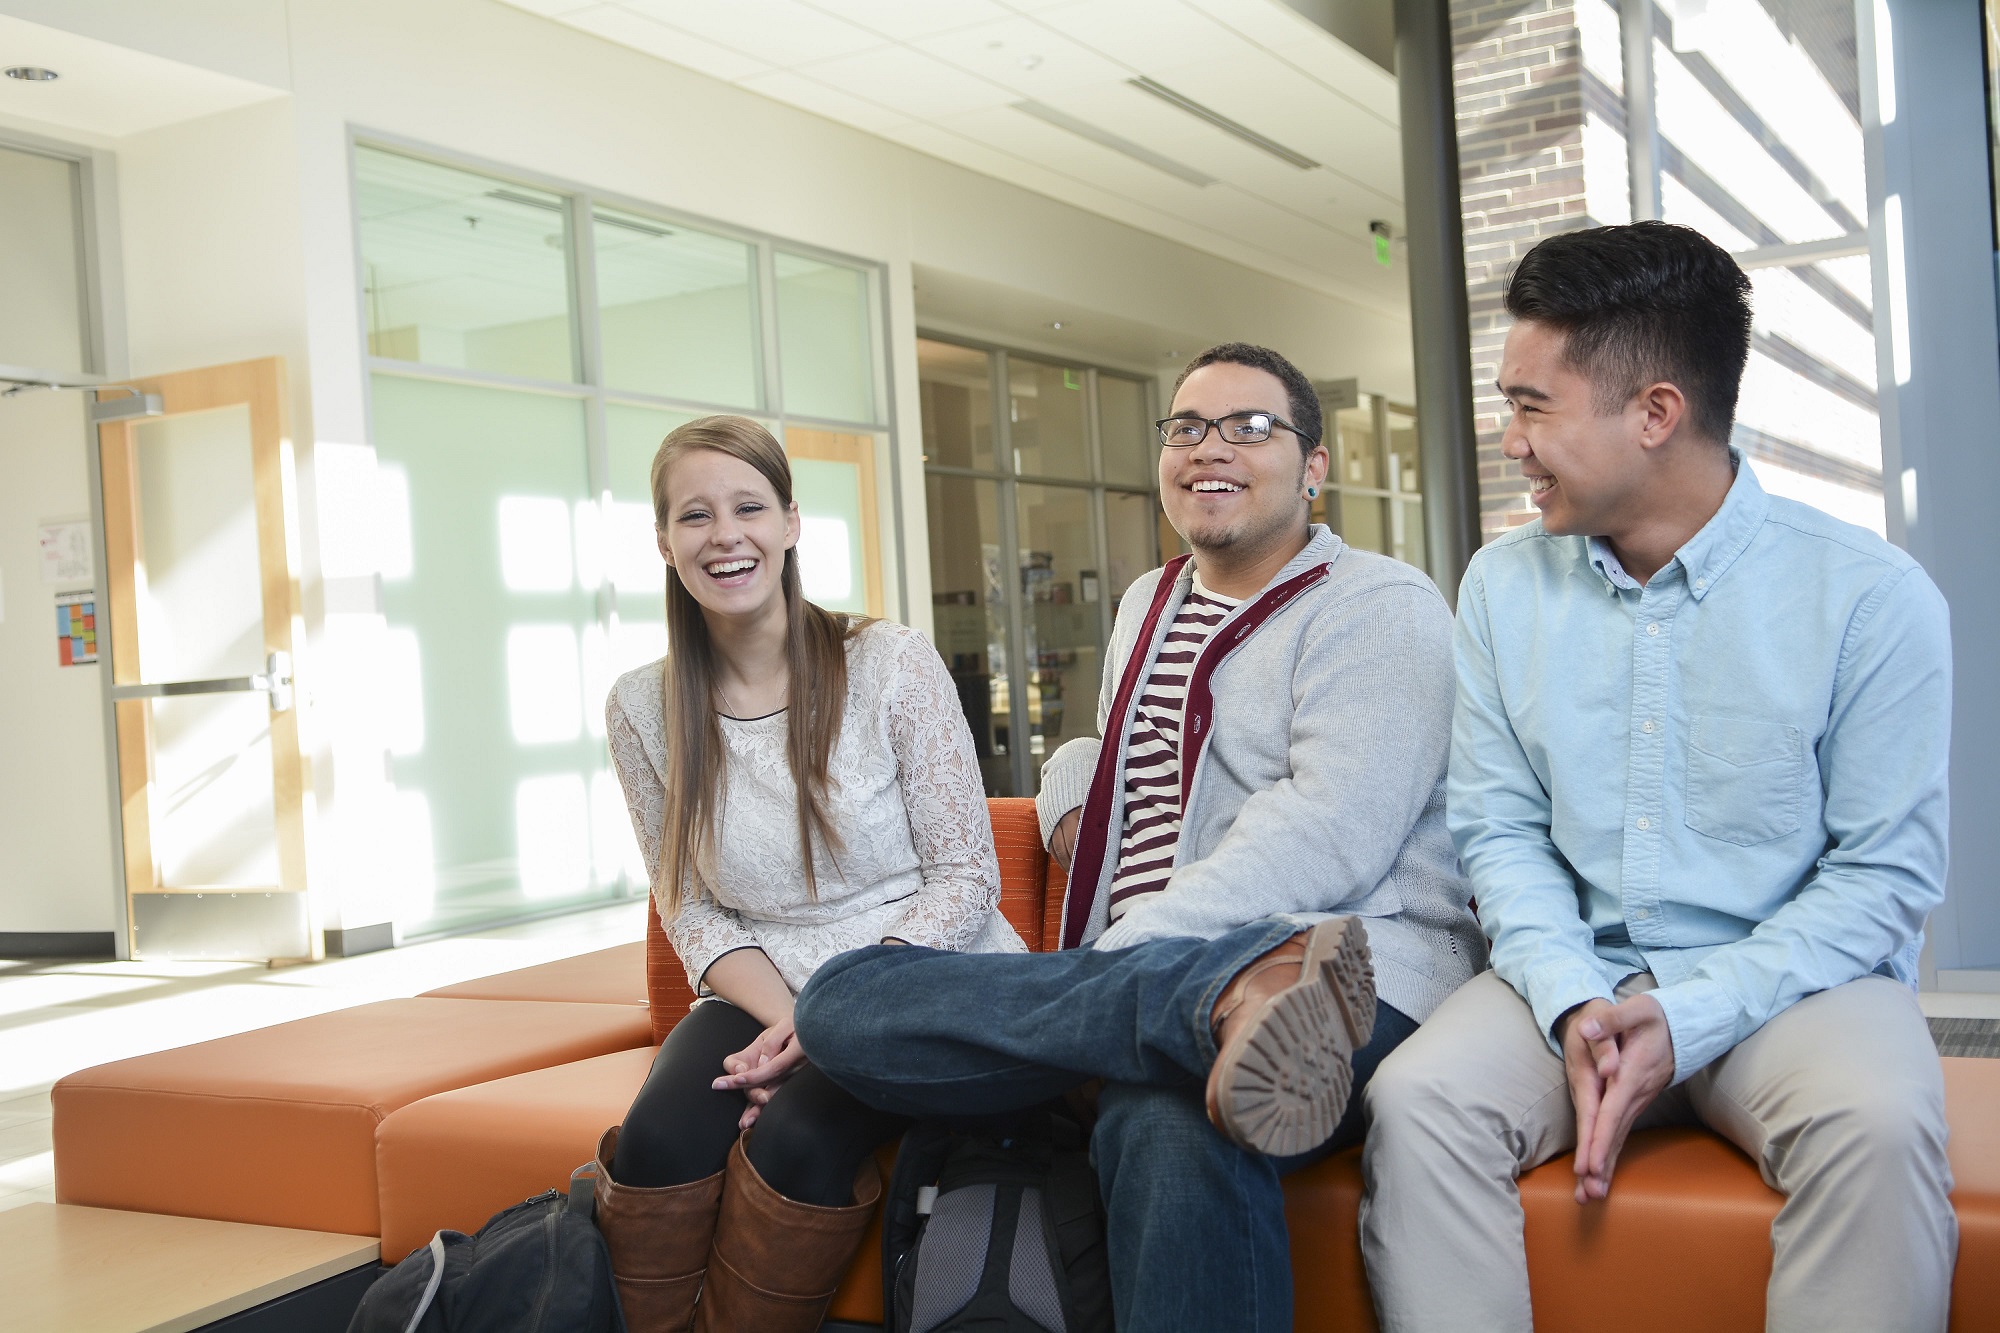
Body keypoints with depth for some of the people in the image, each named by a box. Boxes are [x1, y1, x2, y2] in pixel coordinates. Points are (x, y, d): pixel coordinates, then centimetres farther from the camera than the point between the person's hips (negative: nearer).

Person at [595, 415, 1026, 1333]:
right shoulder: (642, 709, 2)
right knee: (658, 1142, -27)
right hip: (762, 995, 3)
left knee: (797, 1140, -31)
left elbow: (965, 875, -6)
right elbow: (691, 909, 6)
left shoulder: (891, 664, -7)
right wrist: (781, 1017, -13)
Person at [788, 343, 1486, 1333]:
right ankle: (1229, 1000, -37)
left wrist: (1115, 964, -20)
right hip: (1136, 968, 9)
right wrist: (1071, 795, 20)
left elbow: (1327, 837, -13)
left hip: (1331, 963, -9)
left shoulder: (1379, 607, 3)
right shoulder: (1149, 605, 27)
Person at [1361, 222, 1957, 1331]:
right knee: (1413, 1101, -26)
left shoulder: (1871, 597, -7)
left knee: (1877, 1126, -34)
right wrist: (1572, 1001, -14)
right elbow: (1499, 827, 5)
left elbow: (1885, 870, -7)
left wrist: (1686, 1019, -18)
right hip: (1573, 976, 3)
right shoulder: (1502, 586, 5)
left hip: (1791, 979, -2)